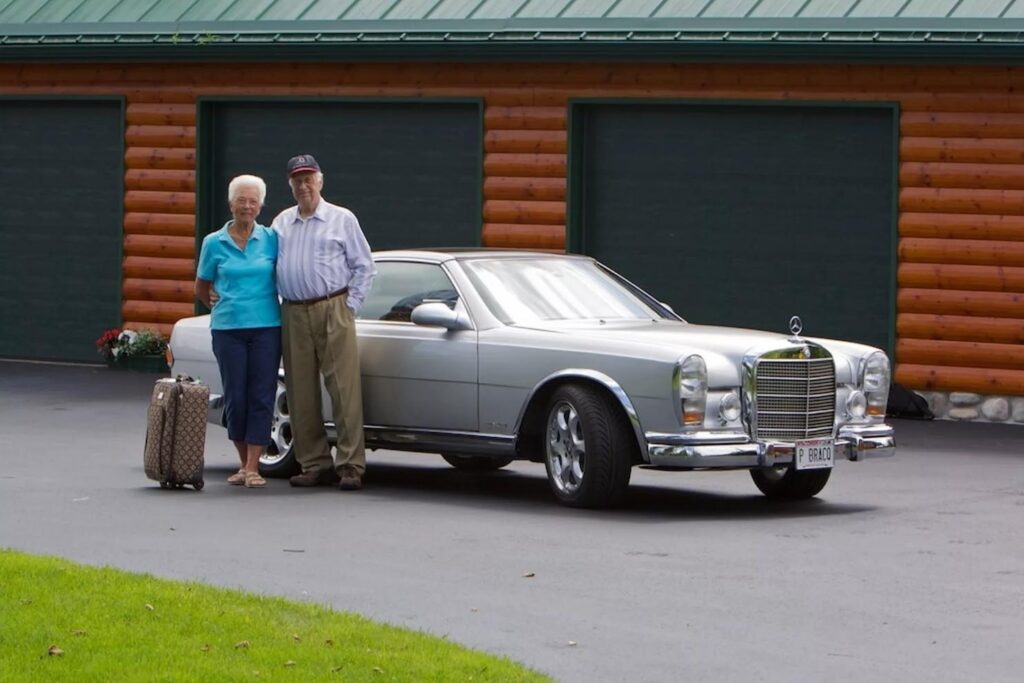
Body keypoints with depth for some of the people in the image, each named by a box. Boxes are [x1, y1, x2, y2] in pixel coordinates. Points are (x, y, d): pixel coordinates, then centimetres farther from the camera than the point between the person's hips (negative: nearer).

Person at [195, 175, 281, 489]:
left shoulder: (271, 239, 4)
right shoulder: (214, 243, 5)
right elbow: (201, 288, 18)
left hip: (266, 327, 0)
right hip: (228, 329, 0)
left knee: (261, 396, -6)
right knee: (235, 397, 0)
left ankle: (253, 468, -5)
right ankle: (243, 463, 14)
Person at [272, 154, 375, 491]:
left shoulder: (342, 219, 5)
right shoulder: (281, 223, 15)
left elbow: (364, 267, 6)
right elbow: (271, 268, 20)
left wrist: (350, 307, -2)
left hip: (332, 311, -4)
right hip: (293, 315, 4)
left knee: (344, 389, -8)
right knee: (301, 394, 3)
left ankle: (350, 465, -8)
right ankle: (315, 464, 9)